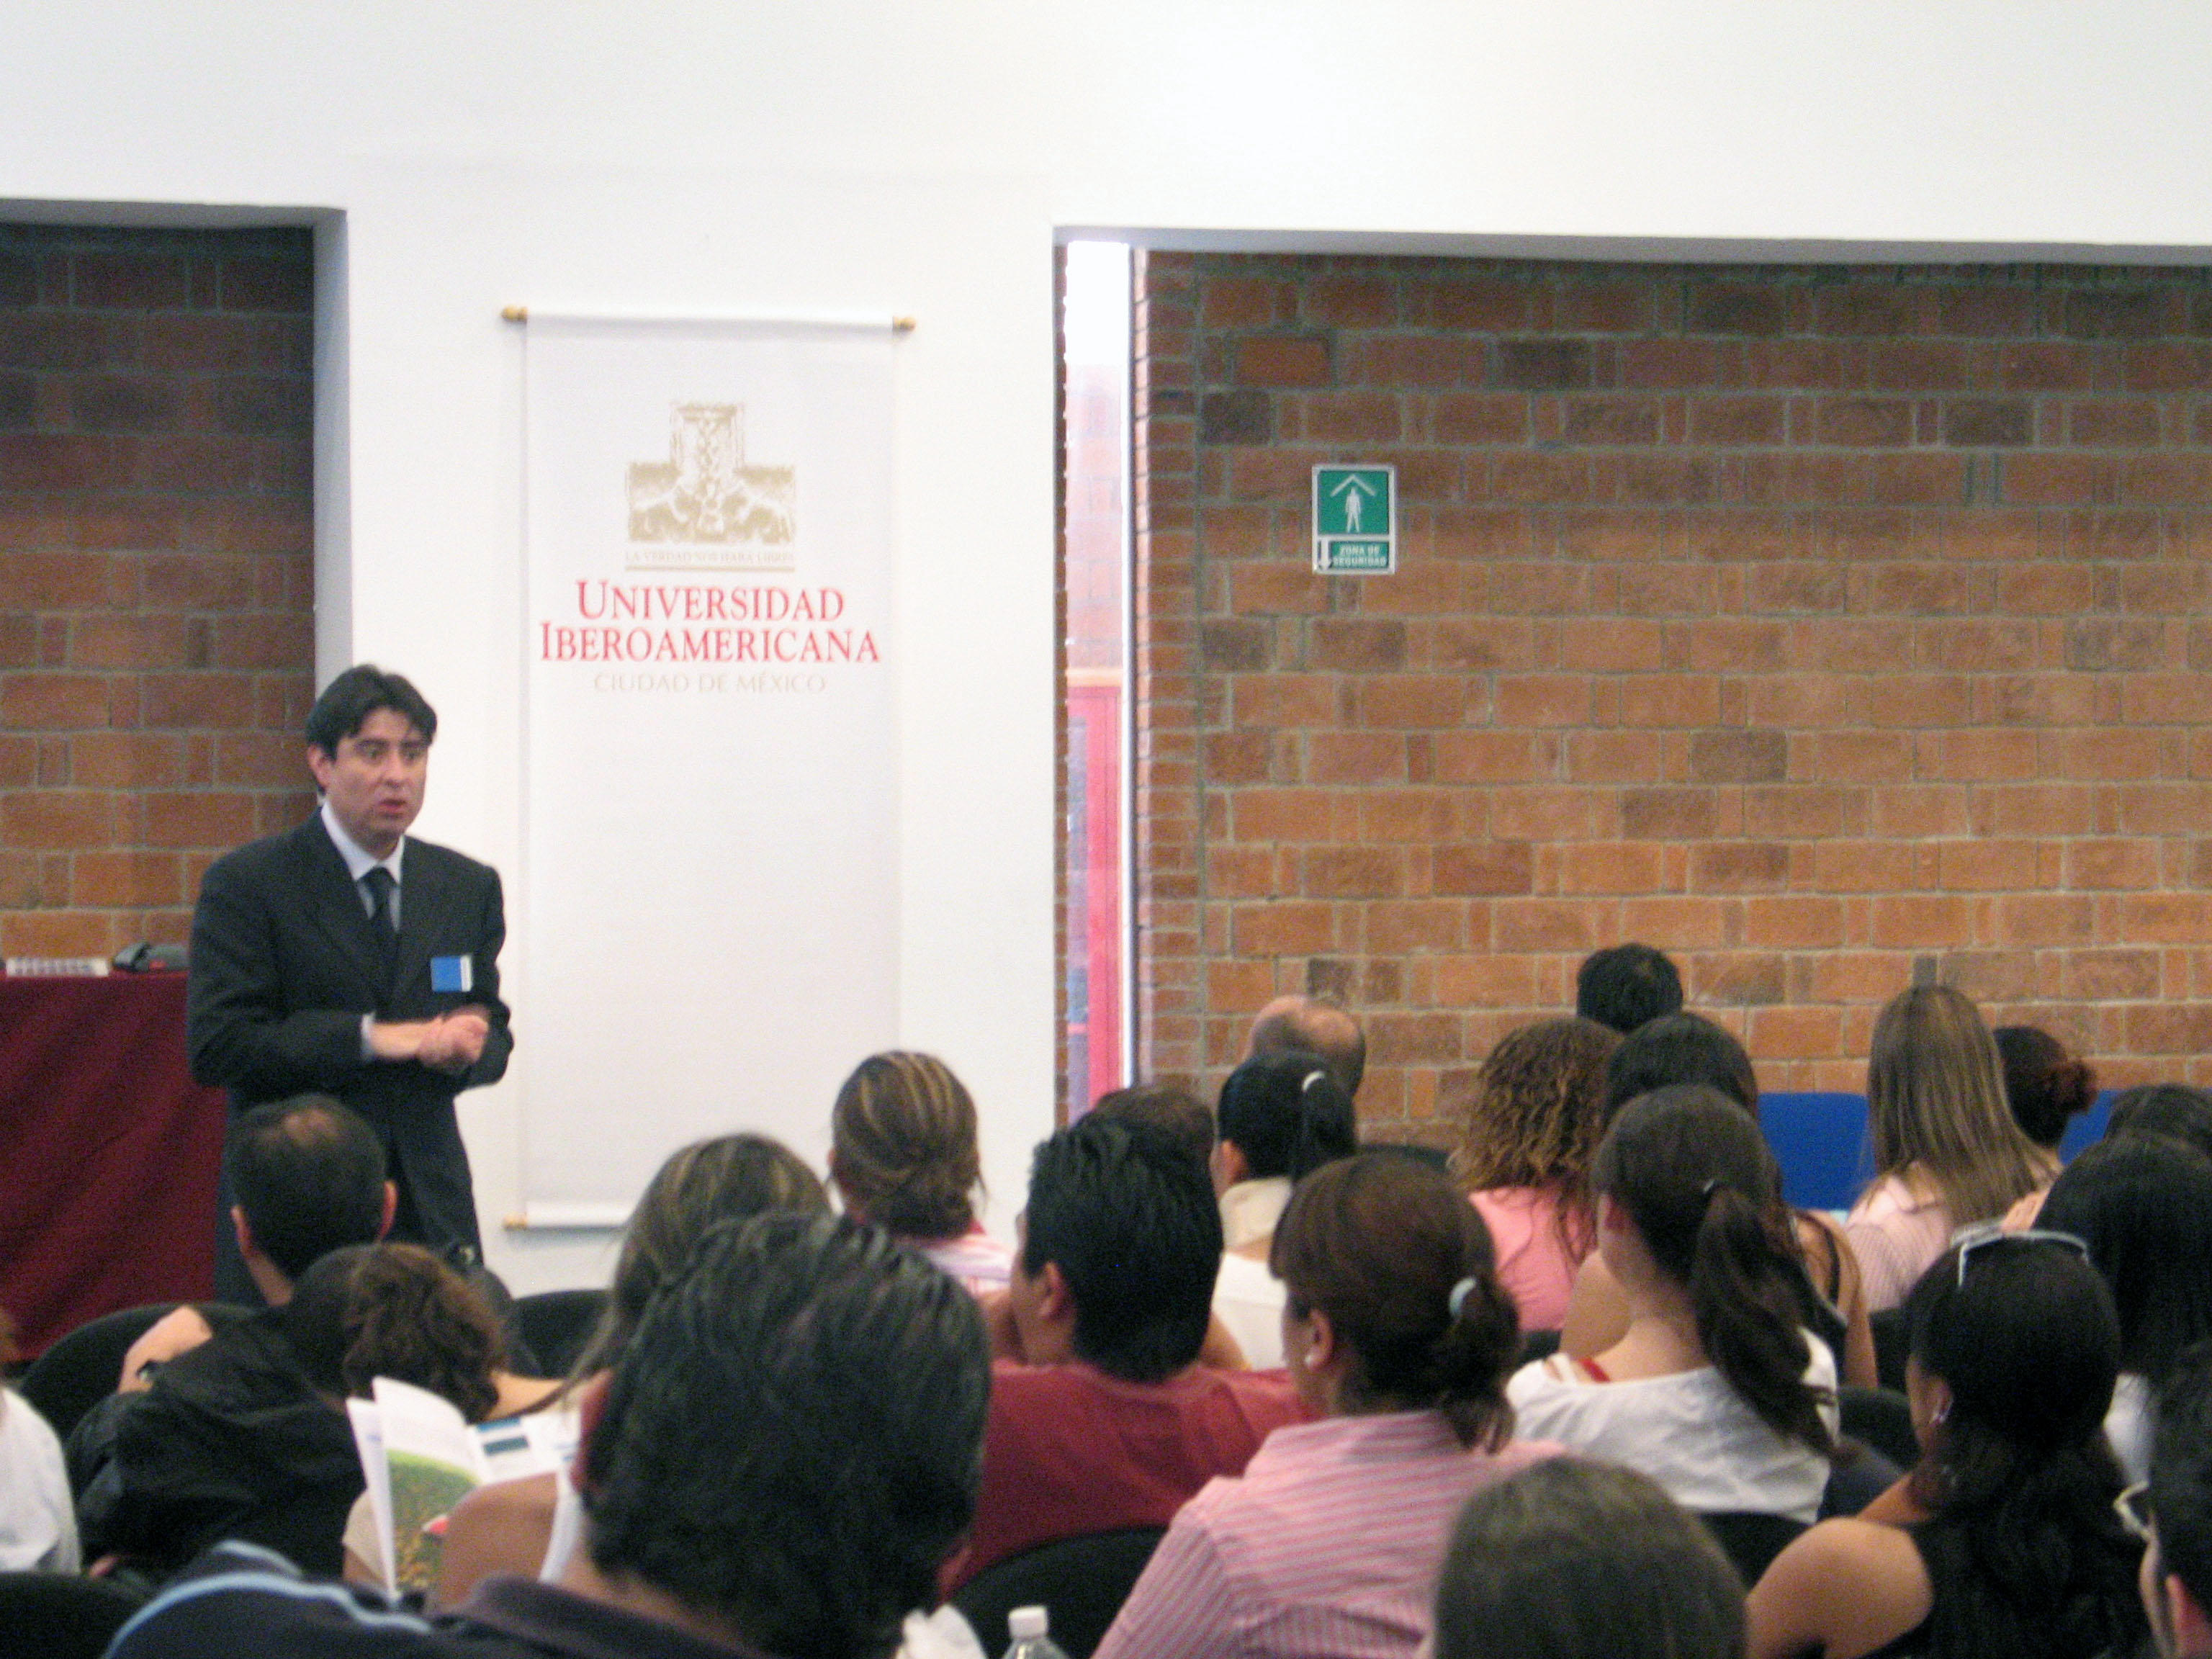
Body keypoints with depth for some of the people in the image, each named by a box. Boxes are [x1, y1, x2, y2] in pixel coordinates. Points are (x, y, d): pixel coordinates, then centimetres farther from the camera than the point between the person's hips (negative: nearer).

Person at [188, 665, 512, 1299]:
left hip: (432, 1212, 4)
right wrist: (371, 1038, -16)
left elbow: (493, 1035, 18)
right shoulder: (246, 883, -2)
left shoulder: (469, 887, 14)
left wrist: (468, 1048, -7)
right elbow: (215, 1047, -10)